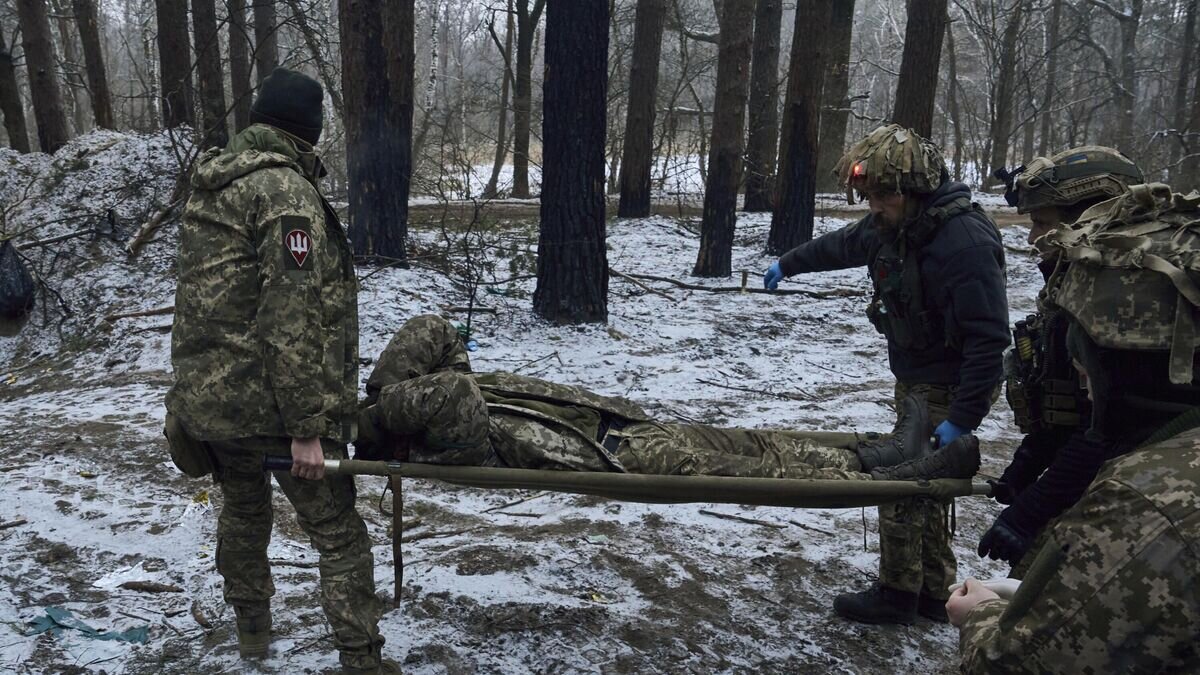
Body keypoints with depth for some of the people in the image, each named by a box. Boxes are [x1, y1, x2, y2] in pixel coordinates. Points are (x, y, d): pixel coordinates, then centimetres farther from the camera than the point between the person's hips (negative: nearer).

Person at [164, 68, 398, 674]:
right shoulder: (285, 190, -16)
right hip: (272, 402, -8)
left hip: (204, 396, 9)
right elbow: (292, 318, -23)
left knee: (242, 509, 26)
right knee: (339, 535, 3)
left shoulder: (208, 186, 11)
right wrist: (306, 427, -21)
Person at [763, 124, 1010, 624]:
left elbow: (989, 339, -30)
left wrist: (961, 418, -30)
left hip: (949, 390, -9)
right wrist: (788, 264, 38)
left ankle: (898, 595, 15)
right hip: (917, 381, 9)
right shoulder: (894, 224, 0)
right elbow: (843, 244, 22)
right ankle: (934, 592, 28)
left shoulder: (964, 242, -28)